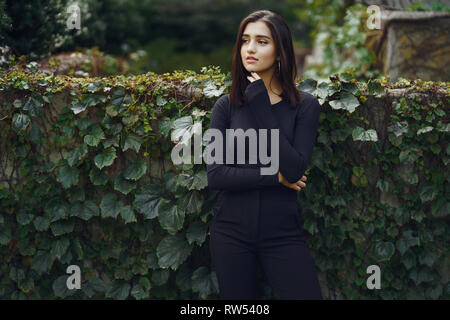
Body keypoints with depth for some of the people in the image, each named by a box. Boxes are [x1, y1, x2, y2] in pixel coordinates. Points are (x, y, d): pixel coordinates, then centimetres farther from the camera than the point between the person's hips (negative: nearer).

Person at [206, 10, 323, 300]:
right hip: (231, 231, 1)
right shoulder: (227, 106, 2)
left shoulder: (304, 105, -2)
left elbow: (294, 169, -16)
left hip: (283, 232, -1)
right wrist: (274, 177, -12)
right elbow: (215, 175, -7)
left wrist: (262, 107, -15)